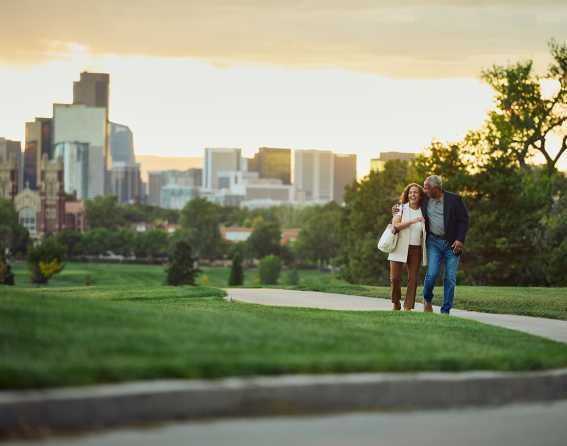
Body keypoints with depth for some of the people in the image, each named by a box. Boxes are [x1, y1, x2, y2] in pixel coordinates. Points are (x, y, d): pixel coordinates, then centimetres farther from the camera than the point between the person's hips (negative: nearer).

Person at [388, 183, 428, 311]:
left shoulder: (423, 211, 9)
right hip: (400, 248, -2)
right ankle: (396, 304, 17)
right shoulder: (401, 208, 1)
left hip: (416, 249, 2)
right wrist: (412, 221, -22)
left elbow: (426, 232, 21)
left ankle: (408, 307, 3)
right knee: (395, 278, -4)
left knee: (413, 279, -3)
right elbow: (395, 225, -14)